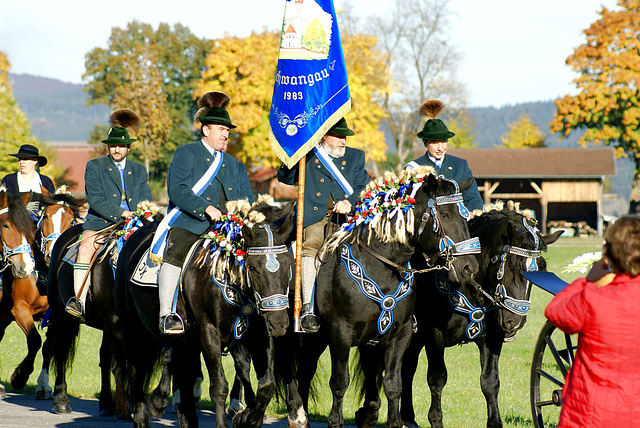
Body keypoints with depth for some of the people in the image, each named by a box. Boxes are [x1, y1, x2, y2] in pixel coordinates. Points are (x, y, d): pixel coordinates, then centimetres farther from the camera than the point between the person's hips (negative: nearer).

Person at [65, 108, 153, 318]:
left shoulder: (139, 171, 20)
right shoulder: (94, 167, 10)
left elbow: (147, 199, 14)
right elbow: (95, 199, -3)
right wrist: (120, 212, -13)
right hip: (100, 222, -2)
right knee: (85, 248, -30)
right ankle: (79, 299, -35)